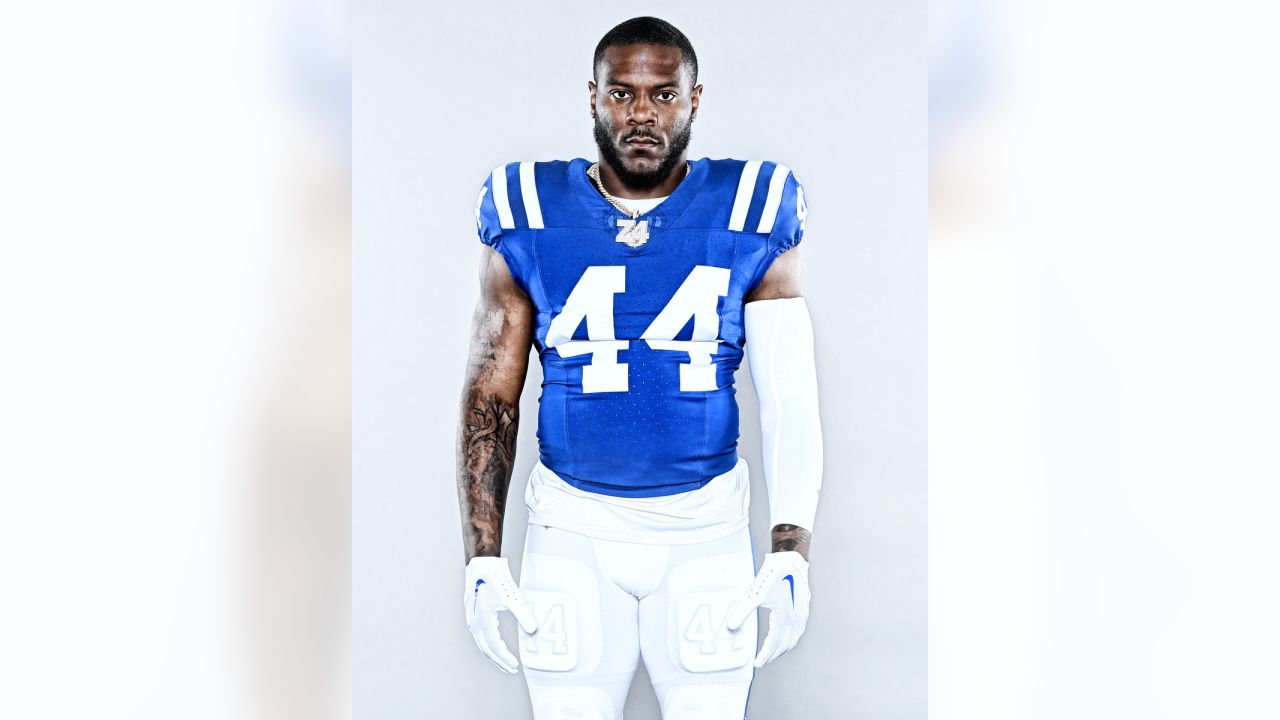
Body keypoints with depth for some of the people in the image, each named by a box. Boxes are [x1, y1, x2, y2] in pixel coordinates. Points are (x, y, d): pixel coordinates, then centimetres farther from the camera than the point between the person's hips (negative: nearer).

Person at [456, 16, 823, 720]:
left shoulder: (750, 219, -2)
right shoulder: (528, 219, -1)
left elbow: (790, 403, -3)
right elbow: (490, 400, 1)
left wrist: (791, 551, -12)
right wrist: (483, 559, -4)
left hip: (708, 529, 0)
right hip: (571, 529, 1)